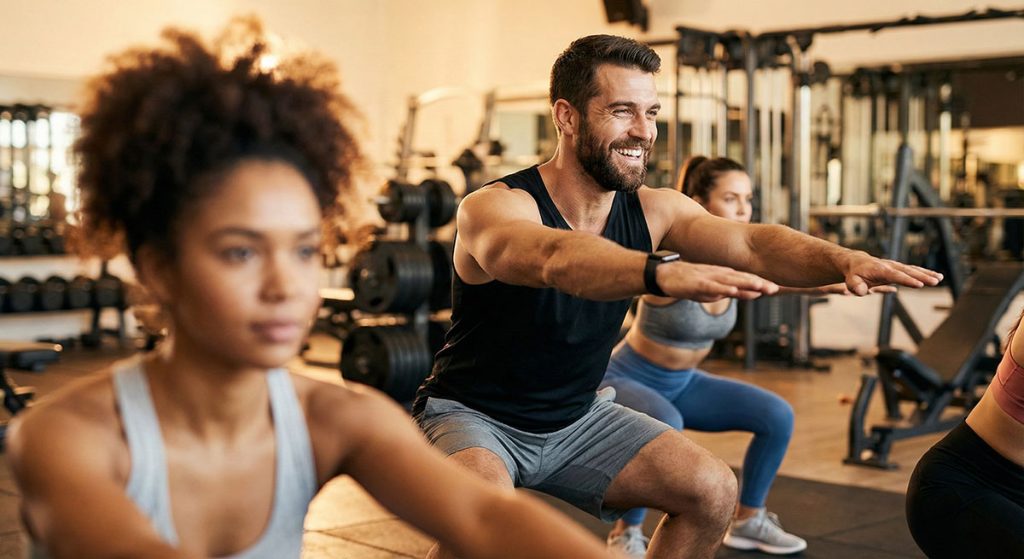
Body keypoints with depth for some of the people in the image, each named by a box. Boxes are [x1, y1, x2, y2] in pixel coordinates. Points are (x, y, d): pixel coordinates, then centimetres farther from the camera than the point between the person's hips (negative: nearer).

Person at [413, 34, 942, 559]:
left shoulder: (653, 210, -7)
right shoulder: (492, 207, -24)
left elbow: (751, 244, -23)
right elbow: (555, 259, -47)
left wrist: (844, 259, -43)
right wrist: (663, 273, -65)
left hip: (576, 417, 6)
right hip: (471, 415, -5)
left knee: (713, 490, -7)